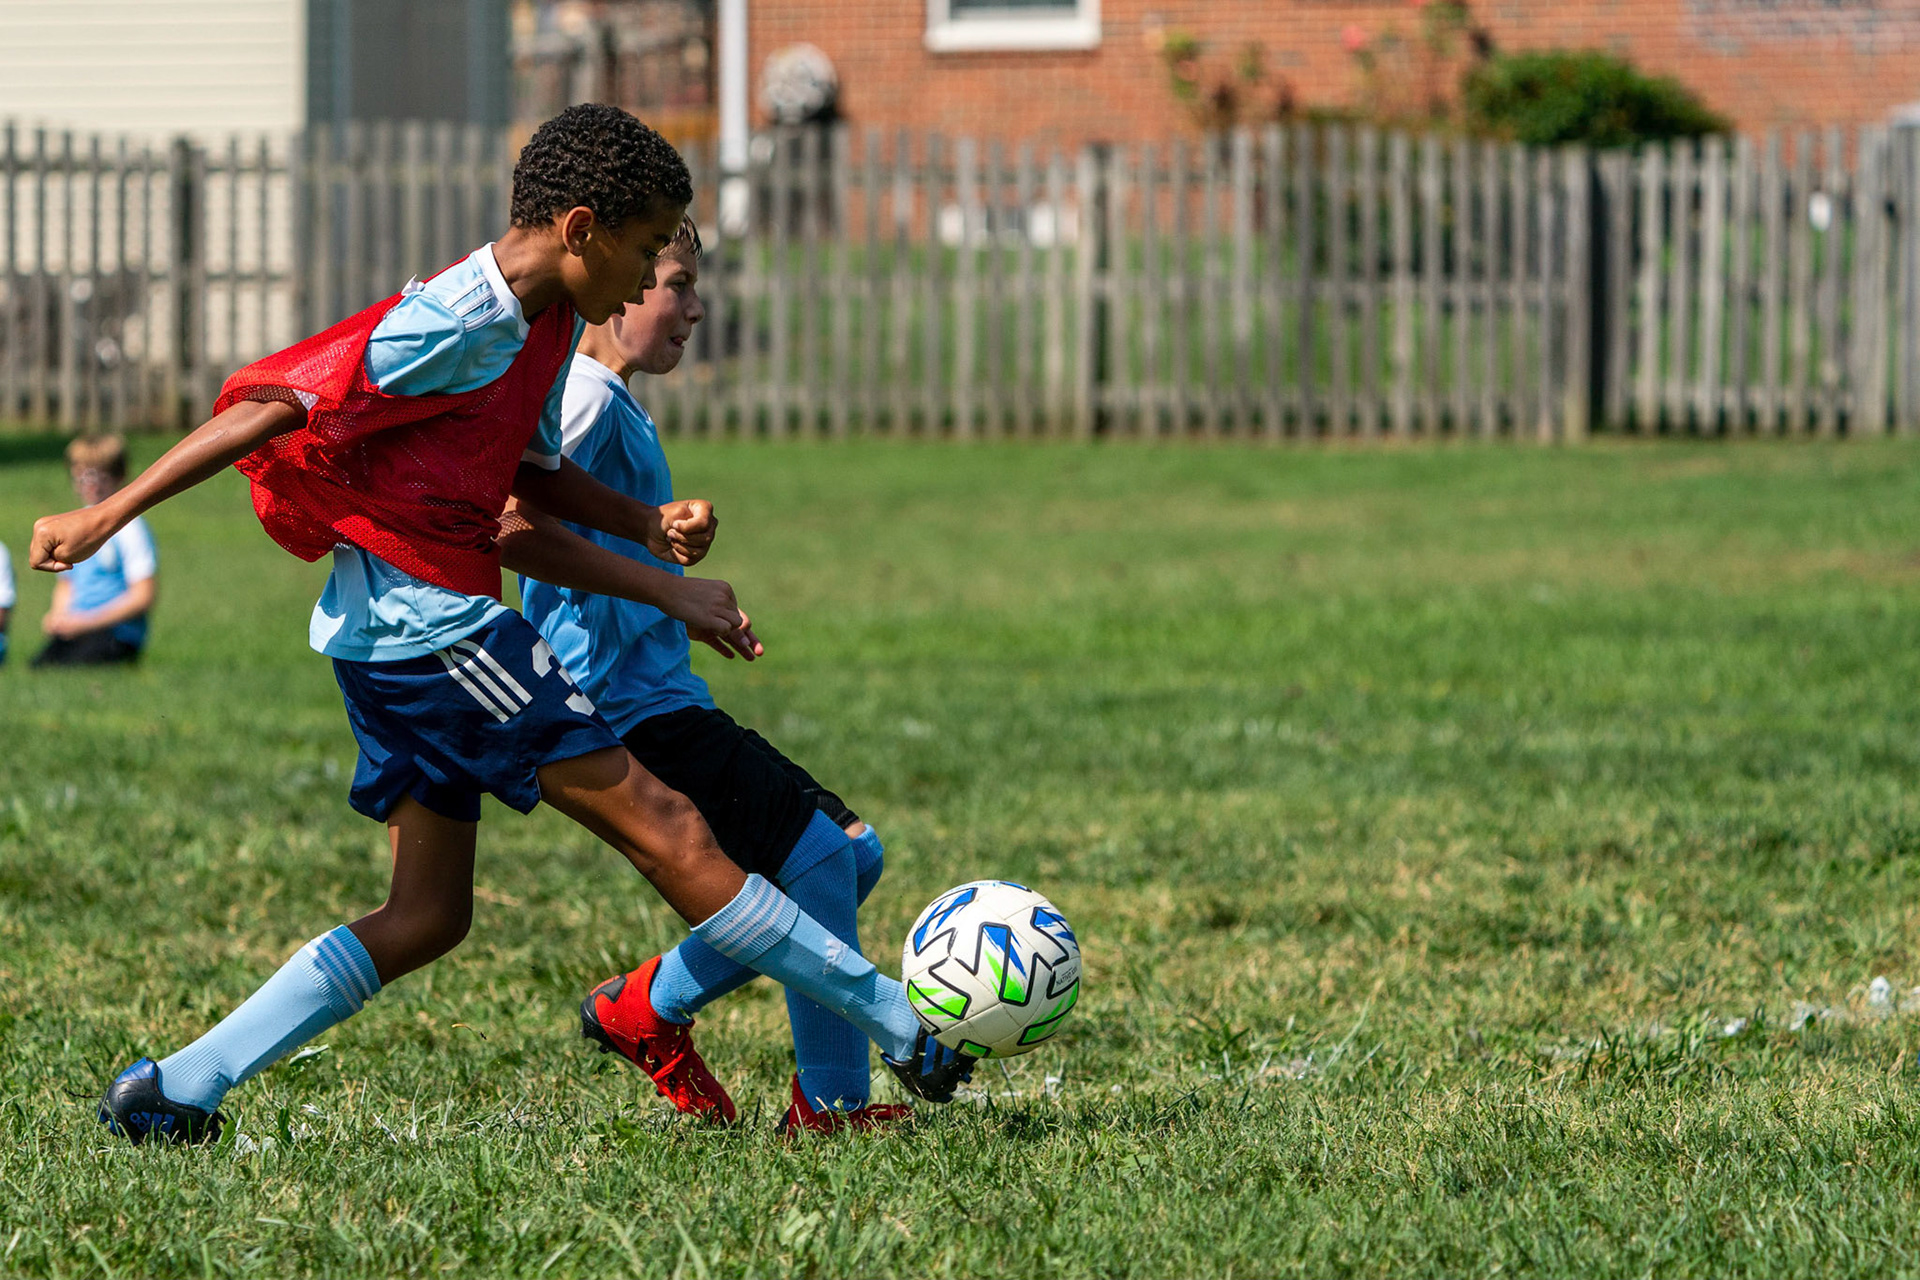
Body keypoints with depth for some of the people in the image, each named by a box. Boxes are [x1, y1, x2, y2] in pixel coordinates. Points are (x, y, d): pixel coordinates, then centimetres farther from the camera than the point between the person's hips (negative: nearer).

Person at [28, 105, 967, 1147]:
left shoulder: (550, 324, 11)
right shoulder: (454, 326, -18)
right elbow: (272, 407, -18)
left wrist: (650, 526, 5)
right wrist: (107, 515, -20)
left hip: (394, 635, 10)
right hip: (427, 620, -10)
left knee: (428, 915, 9)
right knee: (666, 830, -6)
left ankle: (176, 1090, 4)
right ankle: (899, 1027, -1)